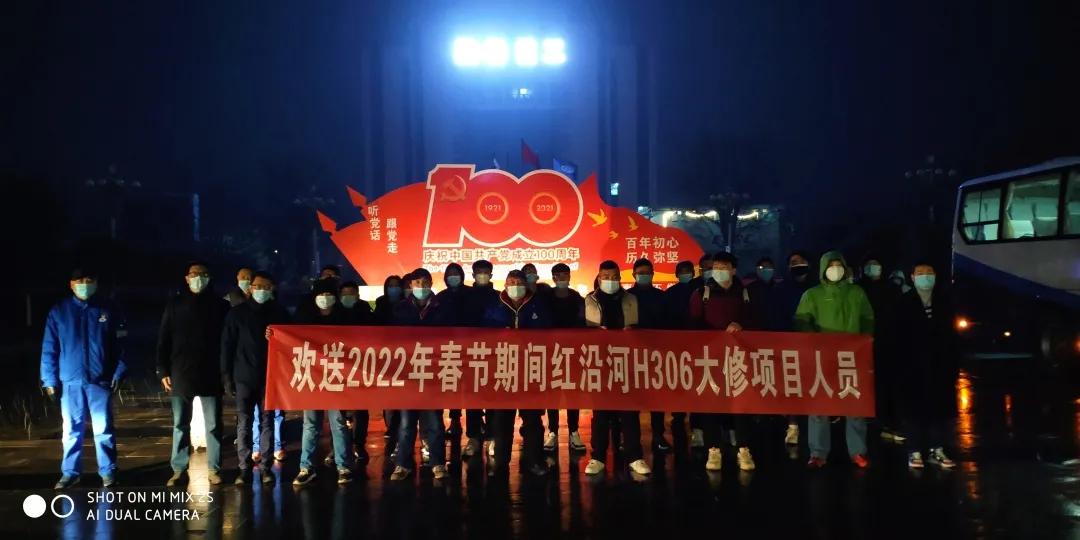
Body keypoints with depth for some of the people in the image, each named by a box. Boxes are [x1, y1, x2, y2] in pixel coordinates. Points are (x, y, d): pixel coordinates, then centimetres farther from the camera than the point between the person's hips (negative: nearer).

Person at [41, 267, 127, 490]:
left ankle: (108, 472, 9)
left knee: (103, 429, 2)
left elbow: (120, 346, 3)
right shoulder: (58, 312, 5)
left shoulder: (108, 311, 4)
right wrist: (50, 379, -2)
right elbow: (49, 348, 4)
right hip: (70, 381, 1)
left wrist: (119, 373, -6)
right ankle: (70, 472, 17)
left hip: (101, 381, -1)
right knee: (71, 430, 7)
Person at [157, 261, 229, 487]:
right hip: (181, 375, 1)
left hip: (211, 376, -1)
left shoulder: (220, 305, 2)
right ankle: (179, 469, 16)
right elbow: (163, 340, 5)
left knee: (213, 425, 3)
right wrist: (163, 371, -2)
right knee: (180, 425, 9)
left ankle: (214, 469, 11)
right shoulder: (175, 305, 6)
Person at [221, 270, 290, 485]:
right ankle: (244, 468, 5)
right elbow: (227, 345, 2)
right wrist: (227, 375, -3)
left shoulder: (280, 313, 5)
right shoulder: (237, 313, 3)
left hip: (271, 376, 1)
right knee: (244, 423, 0)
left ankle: (265, 467, 8)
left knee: (267, 422, 3)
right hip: (244, 377, 0)